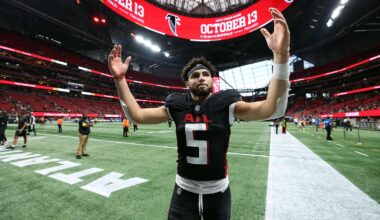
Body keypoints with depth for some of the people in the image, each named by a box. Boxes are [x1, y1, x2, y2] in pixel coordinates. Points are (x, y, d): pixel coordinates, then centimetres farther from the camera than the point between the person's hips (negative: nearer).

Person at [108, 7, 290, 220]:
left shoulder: (226, 103, -13)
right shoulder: (176, 105, -7)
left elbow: (272, 109, -23)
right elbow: (137, 115, -4)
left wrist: (281, 54, -33)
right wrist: (120, 79, -11)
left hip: (218, 191, 0)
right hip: (184, 191, 1)